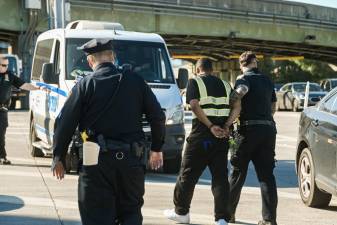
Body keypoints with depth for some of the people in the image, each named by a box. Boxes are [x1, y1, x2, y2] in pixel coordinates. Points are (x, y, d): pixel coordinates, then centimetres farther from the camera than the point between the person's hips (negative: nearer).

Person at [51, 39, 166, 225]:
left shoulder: (85, 85, -2)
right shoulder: (135, 81, 5)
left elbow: (65, 123, -5)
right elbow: (158, 117, 8)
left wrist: (58, 157, 6)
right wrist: (156, 149, 20)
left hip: (97, 161, -3)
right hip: (132, 159, 3)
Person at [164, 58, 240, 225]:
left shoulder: (195, 82, 1)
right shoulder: (225, 85, 15)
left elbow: (194, 106, -14)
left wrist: (211, 126, -15)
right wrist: (226, 127, -2)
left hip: (200, 136, -4)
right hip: (221, 138, 4)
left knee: (187, 175, 10)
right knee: (220, 177, 4)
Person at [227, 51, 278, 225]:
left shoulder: (244, 78, -3)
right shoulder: (267, 80, 16)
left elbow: (241, 90, -26)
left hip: (249, 128, -4)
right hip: (269, 128, 4)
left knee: (238, 172, 9)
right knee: (266, 173, 2)